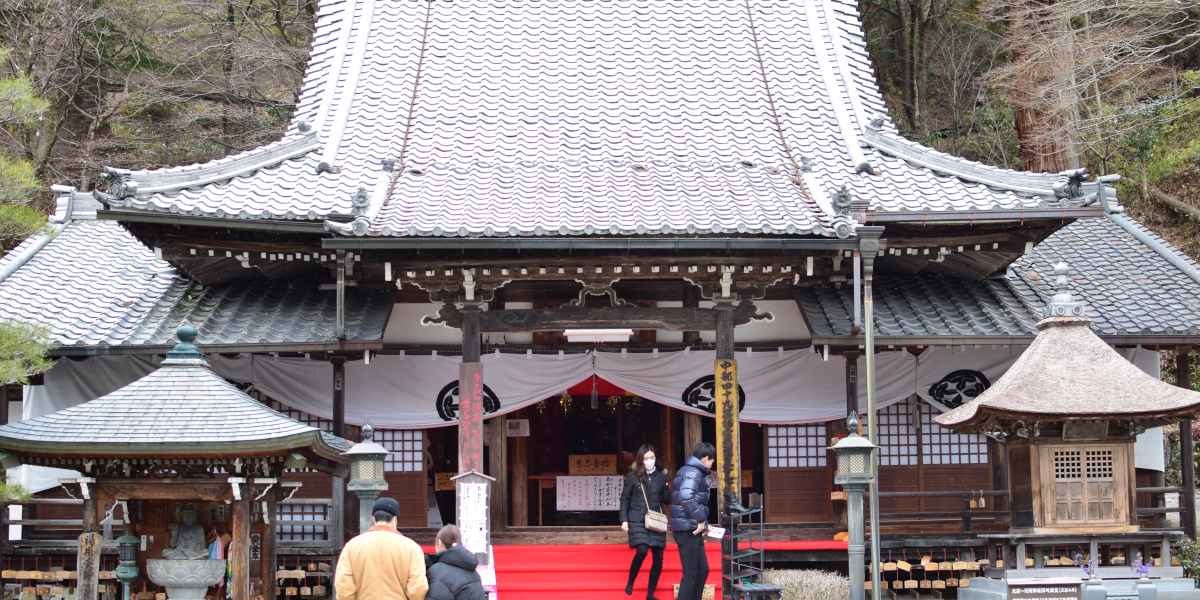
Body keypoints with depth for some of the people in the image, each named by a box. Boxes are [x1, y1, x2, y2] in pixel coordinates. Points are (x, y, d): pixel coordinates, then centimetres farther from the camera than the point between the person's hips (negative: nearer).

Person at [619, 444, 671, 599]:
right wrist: (624, 520, -3)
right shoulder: (633, 475, 1)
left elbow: (666, 499, 11)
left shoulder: (661, 476, 8)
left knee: (658, 558, 0)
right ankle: (631, 581, 4)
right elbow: (624, 498, 4)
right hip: (637, 520, -3)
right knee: (642, 551, -22)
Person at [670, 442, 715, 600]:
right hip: (687, 529, -10)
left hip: (693, 530, 10)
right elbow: (686, 497, -31)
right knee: (690, 574, -7)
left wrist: (703, 522, 18)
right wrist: (701, 519, -23)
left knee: (703, 570, 16)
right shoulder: (693, 473, -14)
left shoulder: (693, 471, 19)